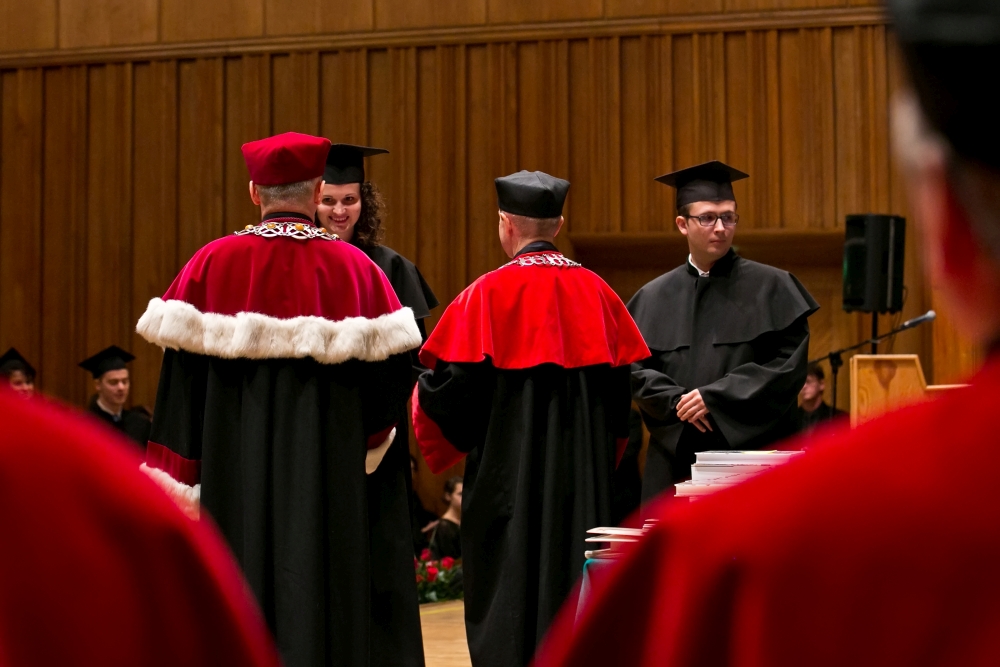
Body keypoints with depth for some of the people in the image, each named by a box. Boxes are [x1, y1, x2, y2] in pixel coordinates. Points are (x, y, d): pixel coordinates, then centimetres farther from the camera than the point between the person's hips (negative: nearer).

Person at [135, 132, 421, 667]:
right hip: (326, 476, -1)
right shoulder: (355, 269, -2)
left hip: (235, 473, 1)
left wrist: (176, 485, 3)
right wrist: (357, 441, 18)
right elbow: (390, 373, -1)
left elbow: (182, 372, -3)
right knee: (319, 601, 4)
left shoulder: (212, 263, -2)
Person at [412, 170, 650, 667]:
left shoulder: (491, 292, -11)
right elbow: (621, 380, 6)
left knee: (513, 593, 3)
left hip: (511, 465, -4)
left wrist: (420, 393, 8)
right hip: (585, 469, 4)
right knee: (576, 580, 11)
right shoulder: (596, 291, 3)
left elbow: (457, 383, -13)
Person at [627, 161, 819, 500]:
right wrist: (678, 402, -12)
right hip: (676, 456, 3)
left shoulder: (771, 288, 3)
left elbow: (789, 362, -5)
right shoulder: (654, 298, 12)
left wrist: (715, 396, -12)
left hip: (750, 448, -2)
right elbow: (636, 369, 7)